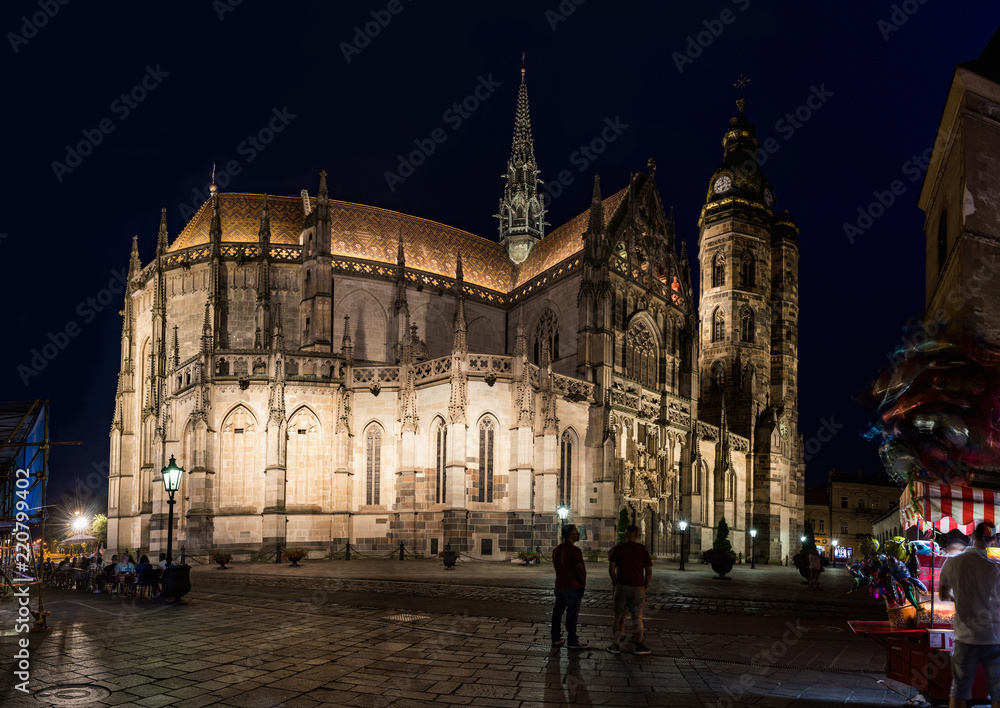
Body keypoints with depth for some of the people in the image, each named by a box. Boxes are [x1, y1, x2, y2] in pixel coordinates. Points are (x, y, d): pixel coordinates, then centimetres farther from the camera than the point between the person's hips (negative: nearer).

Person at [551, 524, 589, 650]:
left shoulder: (557, 549, 9)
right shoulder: (574, 550, -18)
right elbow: (580, 569, -20)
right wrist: (583, 582, -4)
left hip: (559, 585, 8)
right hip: (573, 586, -8)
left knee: (557, 611, 13)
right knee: (572, 614, -2)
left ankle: (556, 638, 20)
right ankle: (573, 642, 2)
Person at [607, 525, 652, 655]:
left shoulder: (617, 549, 1)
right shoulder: (642, 550, 2)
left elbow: (611, 568, -2)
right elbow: (649, 572, 1)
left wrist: (615, 582, 10)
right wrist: (645, 586, 11)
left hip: (621, 586, 0)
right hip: (637, 587, 0)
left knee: (618, 616, 8)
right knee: (637, 617, 8)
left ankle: (616, 645, 8)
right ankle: (639, 646, 12)